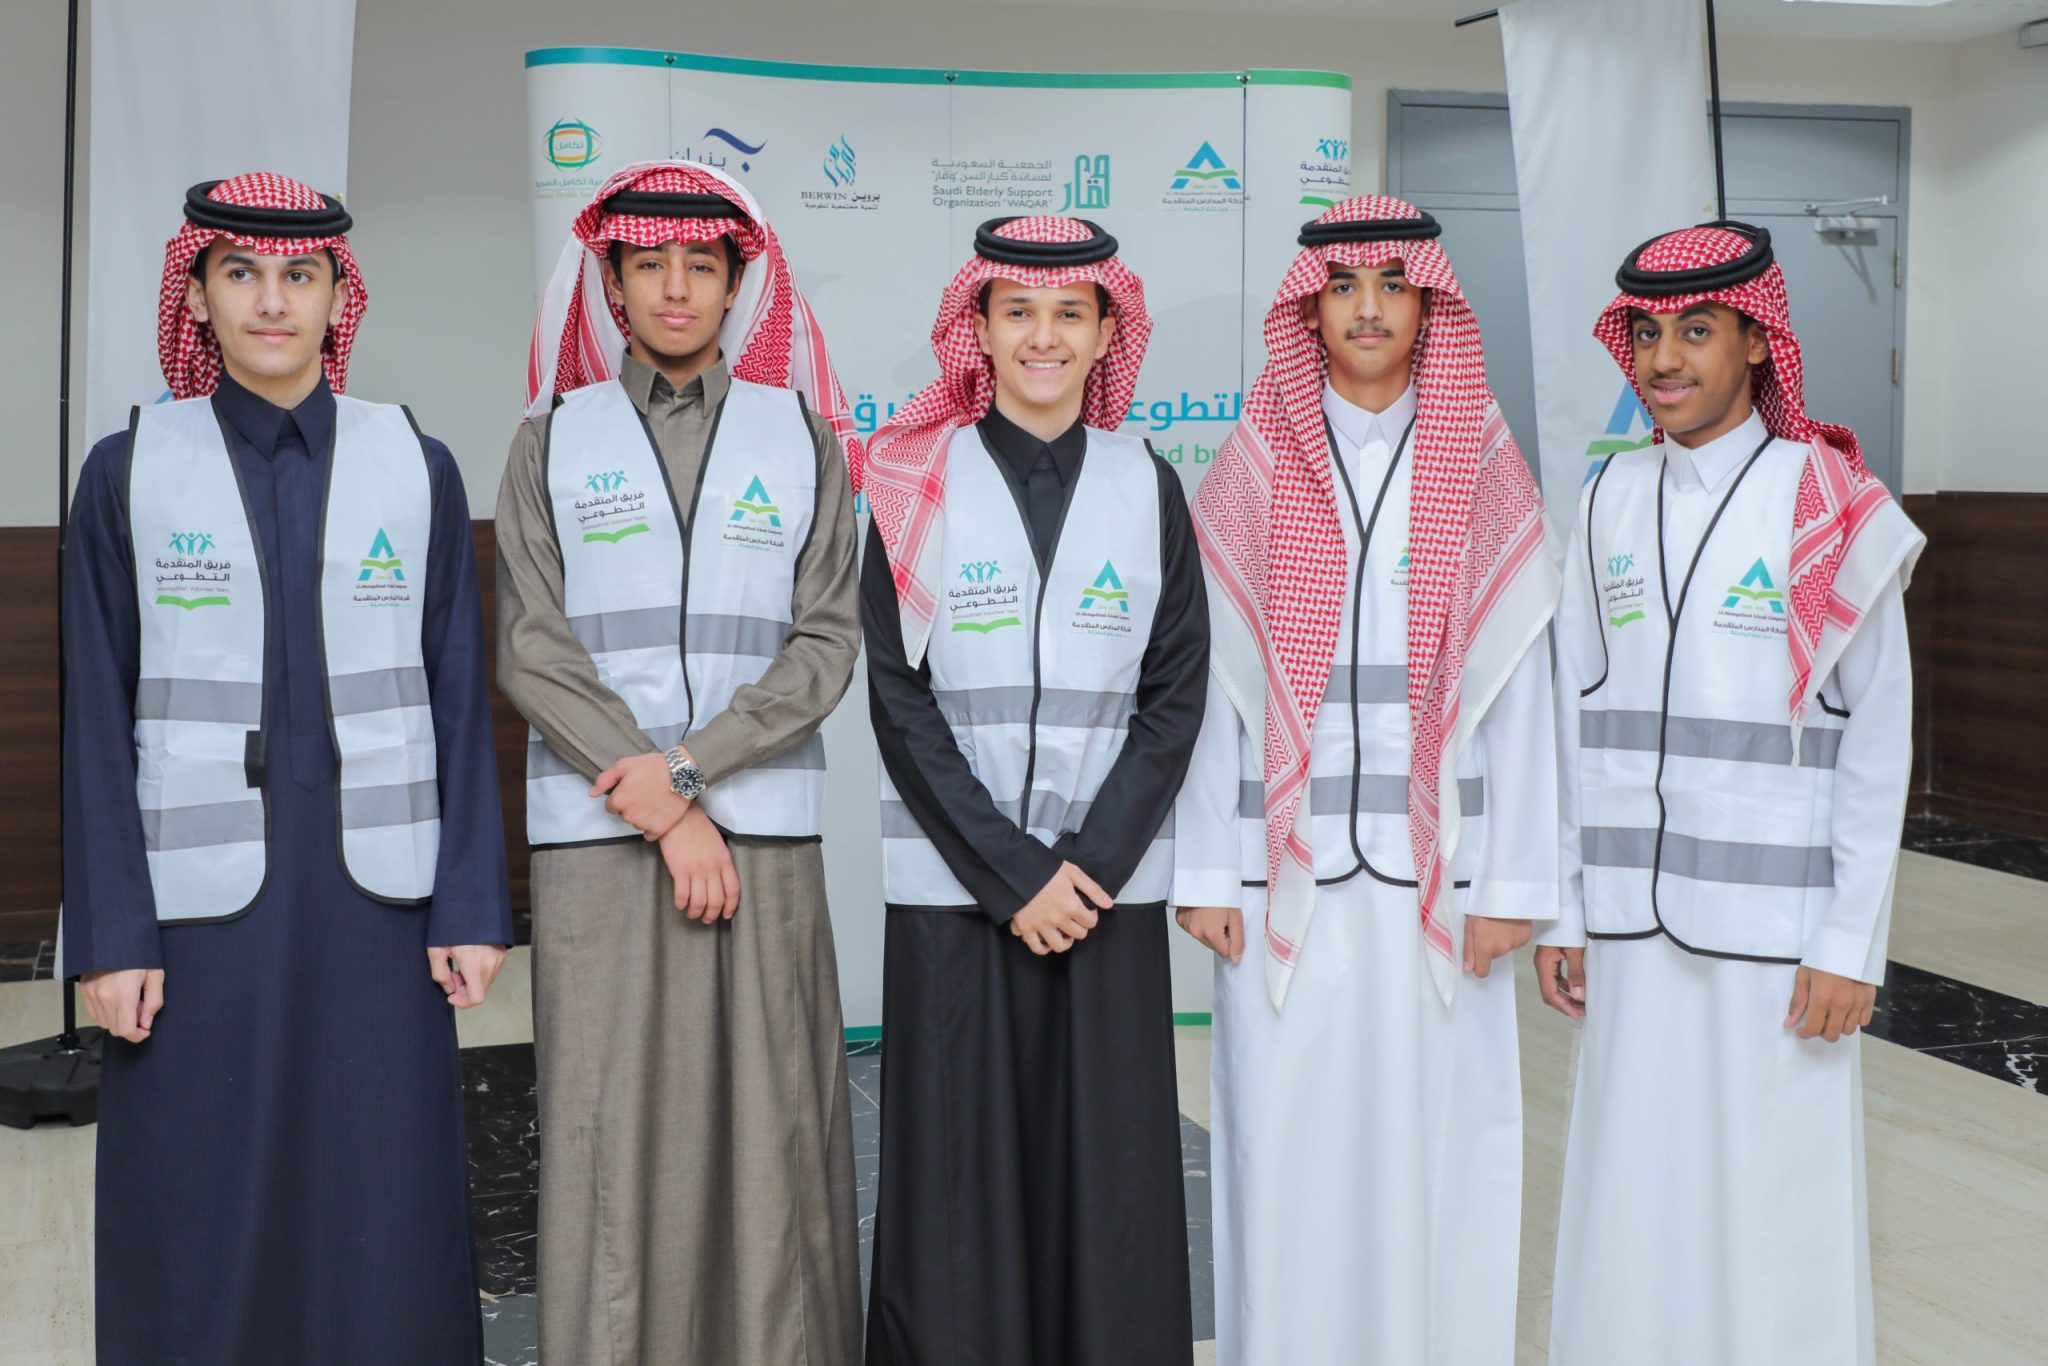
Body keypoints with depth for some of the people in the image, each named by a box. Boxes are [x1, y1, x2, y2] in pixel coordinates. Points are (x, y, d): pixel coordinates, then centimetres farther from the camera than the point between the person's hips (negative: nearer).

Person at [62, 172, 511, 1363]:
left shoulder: (417, 469, 5)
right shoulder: (129, 473, 3)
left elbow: (461, 697, 5)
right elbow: (98, 718, 1)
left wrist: (472, 906, 0)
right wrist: (110, 936, -4)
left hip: (374, 899, 1)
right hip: (201, 897, 0)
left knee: (385, 1224, 4)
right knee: (199, 1232, 5)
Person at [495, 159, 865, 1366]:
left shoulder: (802, 438, 11)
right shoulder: (553, 440, 10)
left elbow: (828, 642, 3)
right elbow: (531, 647, 1)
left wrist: (689, 765, -10)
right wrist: (665, 812, -7)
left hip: (764, 825, 0)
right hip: (596, 831, 0)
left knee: (769, 1122, -2)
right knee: (609, 1126, -2)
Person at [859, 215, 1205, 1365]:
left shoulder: (1147, 488, 7)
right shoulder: (920, 485, 2)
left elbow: (1175, 696, 3)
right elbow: (901, 701, -3)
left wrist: (1091, 861, -9)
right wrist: (1013, 875, -10)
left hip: (1110, 886, 1)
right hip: (953, 886, -1)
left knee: (1109, 1177, 3)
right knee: (960, 1173, 1)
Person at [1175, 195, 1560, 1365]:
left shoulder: (1484, 476, 5)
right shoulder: (1255, 473, 5)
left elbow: (1516, 691, 3)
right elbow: (1216, 686, 3)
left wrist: (1509, 884, -2)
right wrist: (1206, 871, -2)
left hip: (1434, 866, 0)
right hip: (1287, 868, 0)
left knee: (1431, 1134, 4)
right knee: (1287, 1141, 3)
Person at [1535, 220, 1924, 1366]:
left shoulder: (1831, 508, -4)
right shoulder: (1613, 501, 8)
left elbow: (1878, 743, -4)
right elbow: (1575, 717, 10)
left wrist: (1852, 943, -8)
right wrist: (1560, 906, 7)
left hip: (1775, 921, -3)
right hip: (1631, 916, 4)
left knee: (1773, 1197, 2)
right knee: (1633, 1185, 9)